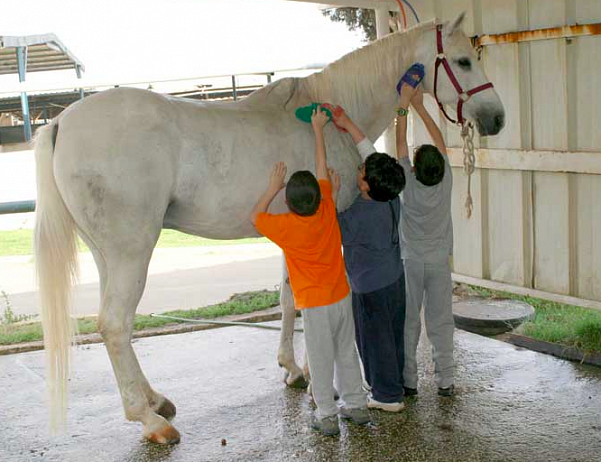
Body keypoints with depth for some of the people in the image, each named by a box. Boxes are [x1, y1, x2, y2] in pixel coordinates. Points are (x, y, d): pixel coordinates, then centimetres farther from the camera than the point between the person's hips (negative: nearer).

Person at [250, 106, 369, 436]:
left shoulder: (286, 227, -18)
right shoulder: (328, 211, -8)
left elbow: (255, 217, 0)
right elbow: (322, 169, 3)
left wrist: (273, 188, 0)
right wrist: (318, 129, 11)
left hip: (315, 305, -4)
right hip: (342, 297, 5)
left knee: (320, 360, 5)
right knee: (347, 353, 16)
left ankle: (326, 416, 12)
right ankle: (356, 405, 26)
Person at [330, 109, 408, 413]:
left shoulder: (358, 215, -30)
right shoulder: (391, 198, -9)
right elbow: (371, 153, -1)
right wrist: (348, 125, -1)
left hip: (370, 288, -7)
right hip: (395, 277, 8)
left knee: (375, 340, 9)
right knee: (393, 335, 21)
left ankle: (387, 395, 22)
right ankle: (394, 385, 38)